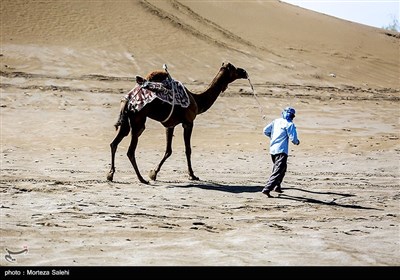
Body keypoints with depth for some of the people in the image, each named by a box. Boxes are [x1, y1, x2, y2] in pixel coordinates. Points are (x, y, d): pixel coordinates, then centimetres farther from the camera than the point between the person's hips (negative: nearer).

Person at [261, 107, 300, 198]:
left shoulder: (276, 121, 11)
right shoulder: (290, 124, -8)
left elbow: (266, 131, 11)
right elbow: (293, 139, -13)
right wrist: (297, 142, 9)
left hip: (272, 149, 8)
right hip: (281, 151, -8)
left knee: (283, 167, 27)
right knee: (278, 171, -10)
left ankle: (277, 186, 32)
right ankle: (267, 189, -23)